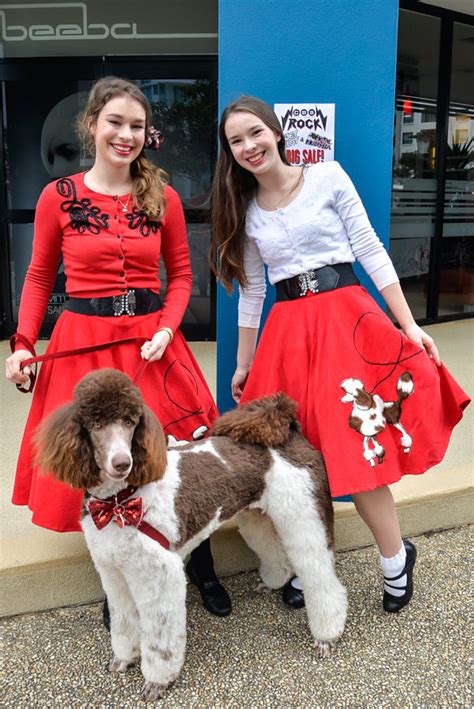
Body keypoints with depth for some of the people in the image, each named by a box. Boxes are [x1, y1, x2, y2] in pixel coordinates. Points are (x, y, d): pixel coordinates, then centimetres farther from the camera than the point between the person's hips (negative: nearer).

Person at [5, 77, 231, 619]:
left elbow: (180, 273, 9)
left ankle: (201, 567, 29)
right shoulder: (58, 197, 1)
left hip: (151, 340, 1)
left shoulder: (163, 198, 4)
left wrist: (166, 329, -6)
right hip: (84, 343, -1)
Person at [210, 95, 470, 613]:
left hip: (347, 317, -3)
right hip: (287, 331, 4)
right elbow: (250, 292, 15)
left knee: (356, 445, -8)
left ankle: (396, 558, 15)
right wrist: (243, 366, 16)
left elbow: (371, 252, 0)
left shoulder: (327, 177, 0)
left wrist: (409, 325, -4)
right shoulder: (245, 210, 10)